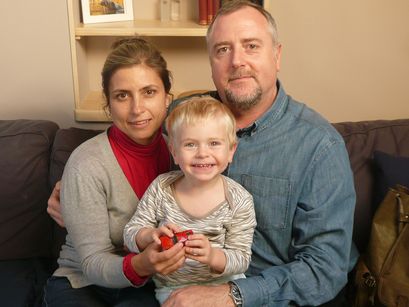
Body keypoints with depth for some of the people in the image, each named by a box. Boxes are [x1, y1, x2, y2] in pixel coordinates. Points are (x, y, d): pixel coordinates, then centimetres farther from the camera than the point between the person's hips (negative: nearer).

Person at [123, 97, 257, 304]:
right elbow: (130, 233, -1)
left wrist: (212, 256, -28)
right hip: (171, 288, 1)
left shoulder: (239, 201, -10)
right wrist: (151, 235, -22)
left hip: (224, 285, 0)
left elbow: (241, 259, -8)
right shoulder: (160, 188, -5)